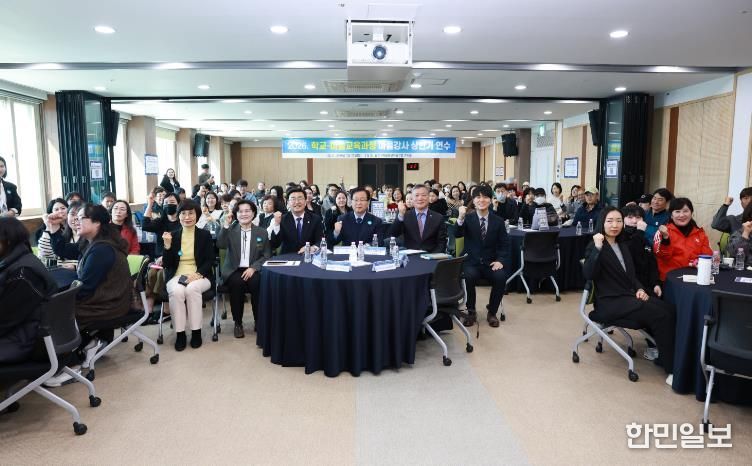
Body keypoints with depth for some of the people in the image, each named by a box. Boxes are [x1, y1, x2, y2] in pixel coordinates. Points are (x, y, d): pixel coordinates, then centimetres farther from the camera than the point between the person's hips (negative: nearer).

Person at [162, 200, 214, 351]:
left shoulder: (205, 235, 5)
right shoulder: (172, 235, 10)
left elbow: (210, 261, -1)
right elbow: (167, 264, 5)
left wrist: (197, 274, -19)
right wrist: (167, 245, -10)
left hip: (200, 275, -1)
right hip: (177, 276, 1)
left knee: (192, 289, -34)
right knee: (176, 291, -32)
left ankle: (196, 332, -20)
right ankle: (179, 333, -19)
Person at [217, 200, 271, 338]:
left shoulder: (262, 232, 8)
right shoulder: (230, 230, 8)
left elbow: (267, 255, 2)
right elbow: (220, 245, -11)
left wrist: (253, 268, -13)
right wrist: (226, 225, -17)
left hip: (253, 270, 0)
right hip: (234, 270, 0)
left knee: (256, 283, -31)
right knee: (237, 283, -32)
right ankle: (238, 323, -15)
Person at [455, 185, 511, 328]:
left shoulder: (498, 221, 6)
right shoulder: (467, 218, 2)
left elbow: (504, 245, 5)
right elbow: (458, 235, -16)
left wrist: (500, 260, -13)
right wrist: (460, 218, -34)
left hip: (490, 263, 1)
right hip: (471, 261, -1)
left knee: (501, 277, -28)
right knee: (470, 276, -32)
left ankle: (492, 312, -2)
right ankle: (471, 312, -7)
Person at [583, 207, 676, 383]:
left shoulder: (623, 246, 19)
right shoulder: (595, 246, -5)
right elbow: (588, 274, -21)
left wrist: (640, 289, 4)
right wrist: (597, 248, -29)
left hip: (629, 296, 7)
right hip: (610, 302, -7)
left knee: (670, 311, -17)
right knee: (660, 315, -22)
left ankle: (659, 347, -4)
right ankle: (672, 369, -13)